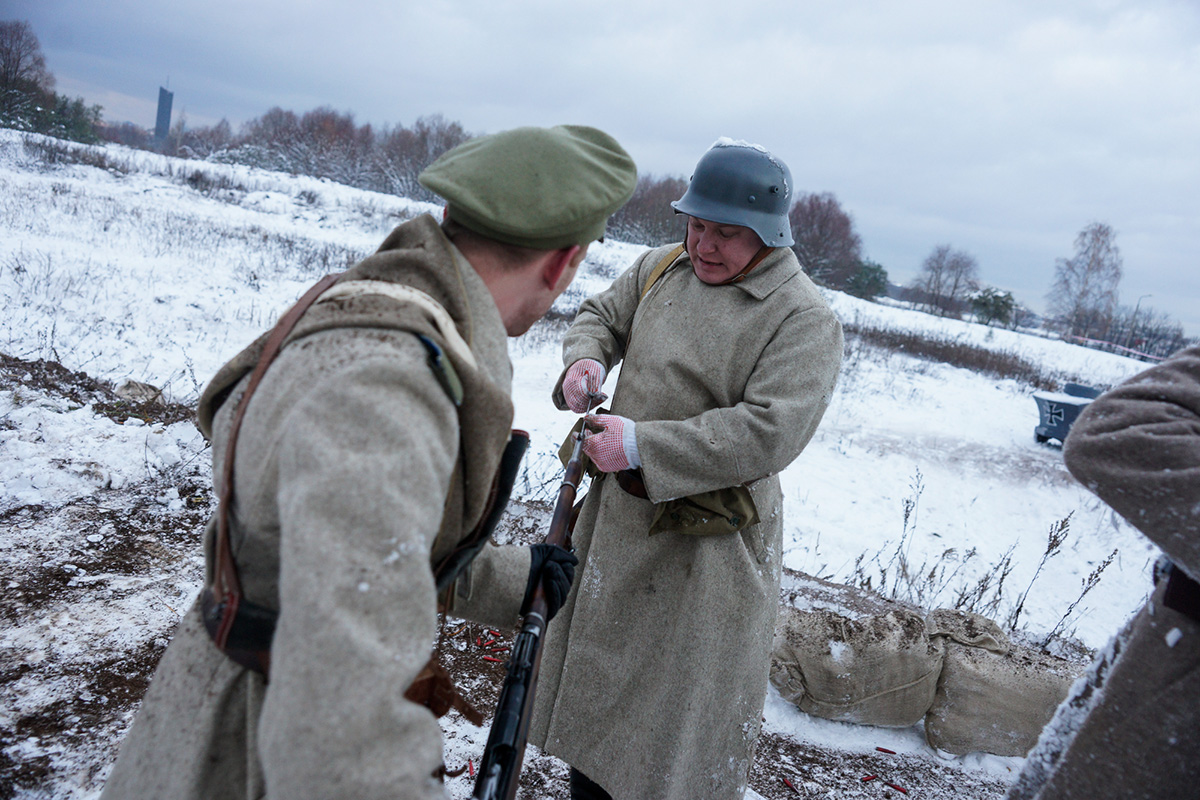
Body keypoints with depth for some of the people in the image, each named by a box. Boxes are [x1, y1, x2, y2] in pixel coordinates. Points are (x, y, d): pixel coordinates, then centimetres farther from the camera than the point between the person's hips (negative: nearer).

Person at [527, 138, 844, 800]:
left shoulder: (804, 320, -16)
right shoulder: (661, 268, 3)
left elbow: (768, 432, -26)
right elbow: (601, 314, 19)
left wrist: (643, 446, -29)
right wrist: (586, 358, -6)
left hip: (708, 541, -7)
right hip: (618, 515, 7)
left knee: (682, 716, 6)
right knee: (595, 674, 23)